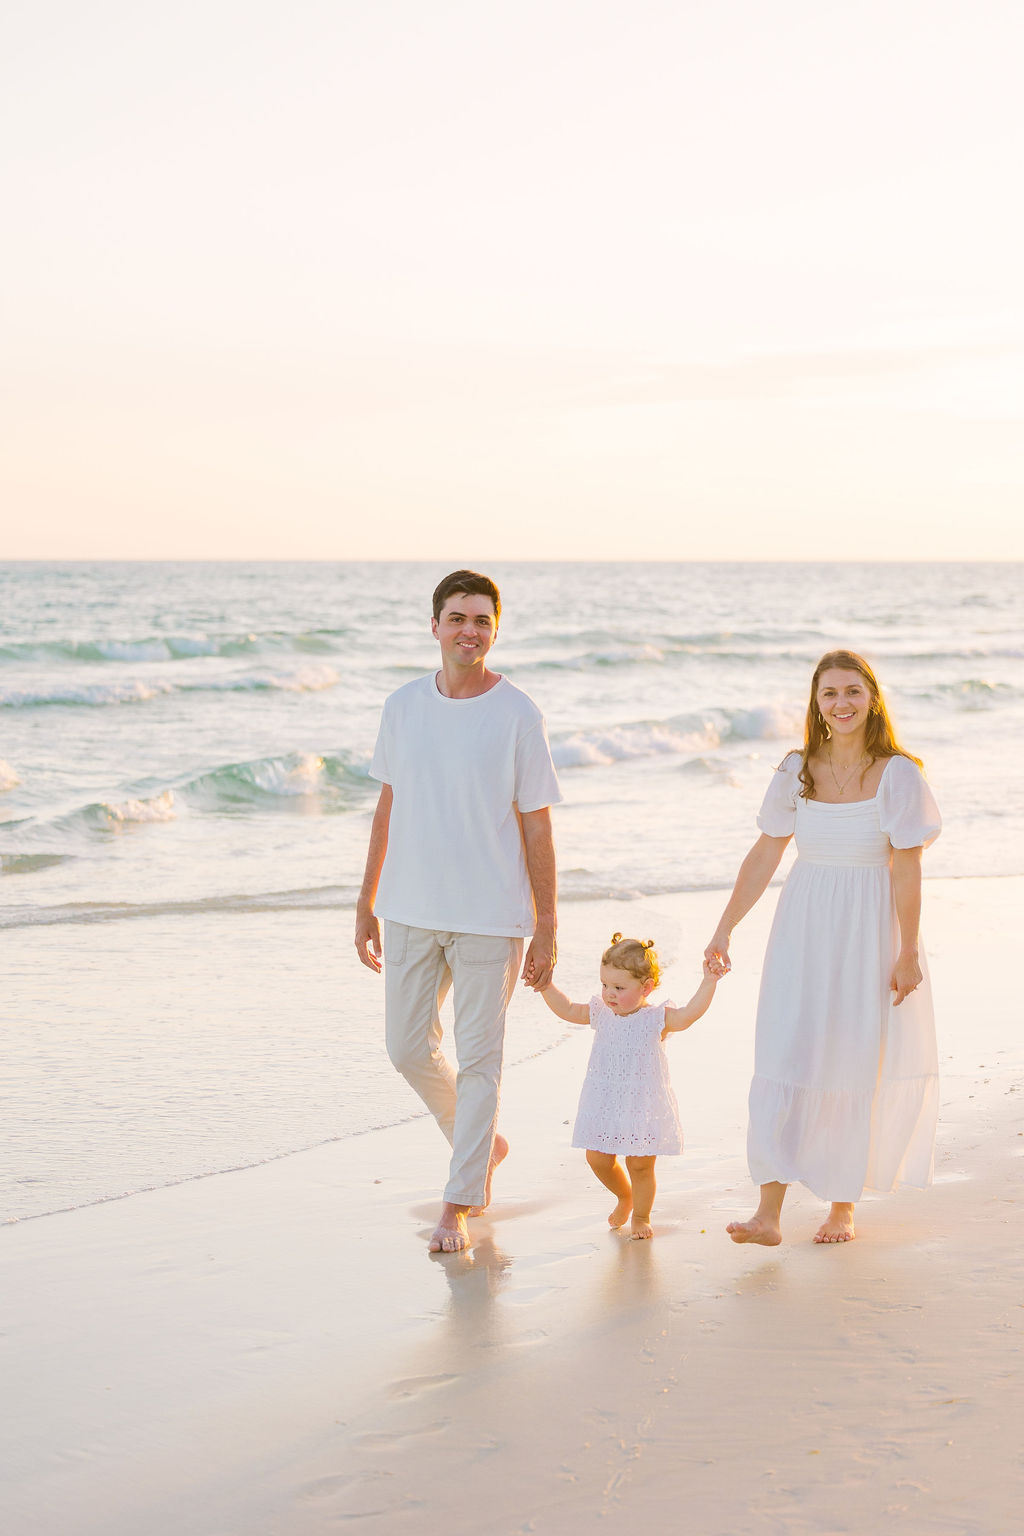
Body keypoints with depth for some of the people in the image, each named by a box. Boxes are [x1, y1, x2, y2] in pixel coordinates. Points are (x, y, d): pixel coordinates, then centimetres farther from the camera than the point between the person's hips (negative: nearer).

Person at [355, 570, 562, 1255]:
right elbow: (388, 808, 12)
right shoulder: (403, 707, 4)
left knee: (478, 1060, 1)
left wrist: (547, 932, -7)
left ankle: (458, 1205, 11)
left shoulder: (519, 716, -8)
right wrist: (366, 905, 12)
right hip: (410, 910, 4)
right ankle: (484, 1143, 34)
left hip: (490, 916, -4)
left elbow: (537, 827, -6)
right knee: (409, 1048, 10)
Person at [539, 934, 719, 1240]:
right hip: (604, 1105, 4)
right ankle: (624, 1196, 37)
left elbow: (689, 1014, -25)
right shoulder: (601, 1013, 3)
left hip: (642, 1106, -4)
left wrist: (709, 982, -34)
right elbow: (567, 1010, 13)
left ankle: (640, 1216, 26)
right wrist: (546, 986, 3)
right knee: (598, 1159, 7)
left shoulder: (656, 1018, -11)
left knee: (640, 1165, 2)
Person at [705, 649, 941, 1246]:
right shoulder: (797, 772, 2)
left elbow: (907, 868, -8)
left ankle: (844, 1206, 20)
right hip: (804, 928, 3)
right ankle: (769, 1213, -9)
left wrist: (907, 952, -9)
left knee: (855, 1066, 5)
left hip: (869, 929, -2)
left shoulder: (898, 774, -7)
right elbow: (764, 856, 7)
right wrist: (725, 929, 6)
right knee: (785, 1058, -7)